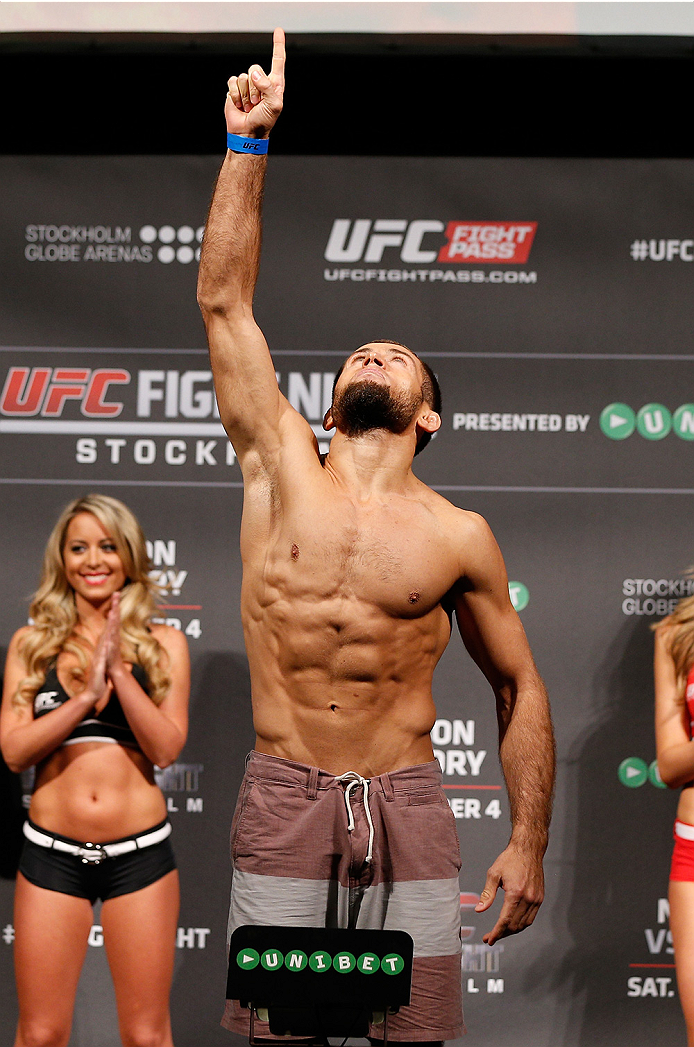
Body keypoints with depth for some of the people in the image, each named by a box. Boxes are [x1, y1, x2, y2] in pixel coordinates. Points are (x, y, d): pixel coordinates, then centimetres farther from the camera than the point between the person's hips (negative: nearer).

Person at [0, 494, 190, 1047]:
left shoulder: (163, 644, 5)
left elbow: (167, 747, -5)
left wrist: (119, 671, -14)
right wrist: (87, 695, -14)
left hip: (140, 855, 0)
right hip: (53, 854, 0)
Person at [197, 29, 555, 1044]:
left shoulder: (458, 536, 5)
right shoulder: (282, 469, 6)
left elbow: (520, 687, 11)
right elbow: (223, 301, 4)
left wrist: (528, 841, 2)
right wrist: (249, 142, 3)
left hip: (410, 808, 0)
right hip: (284, 805, 0)